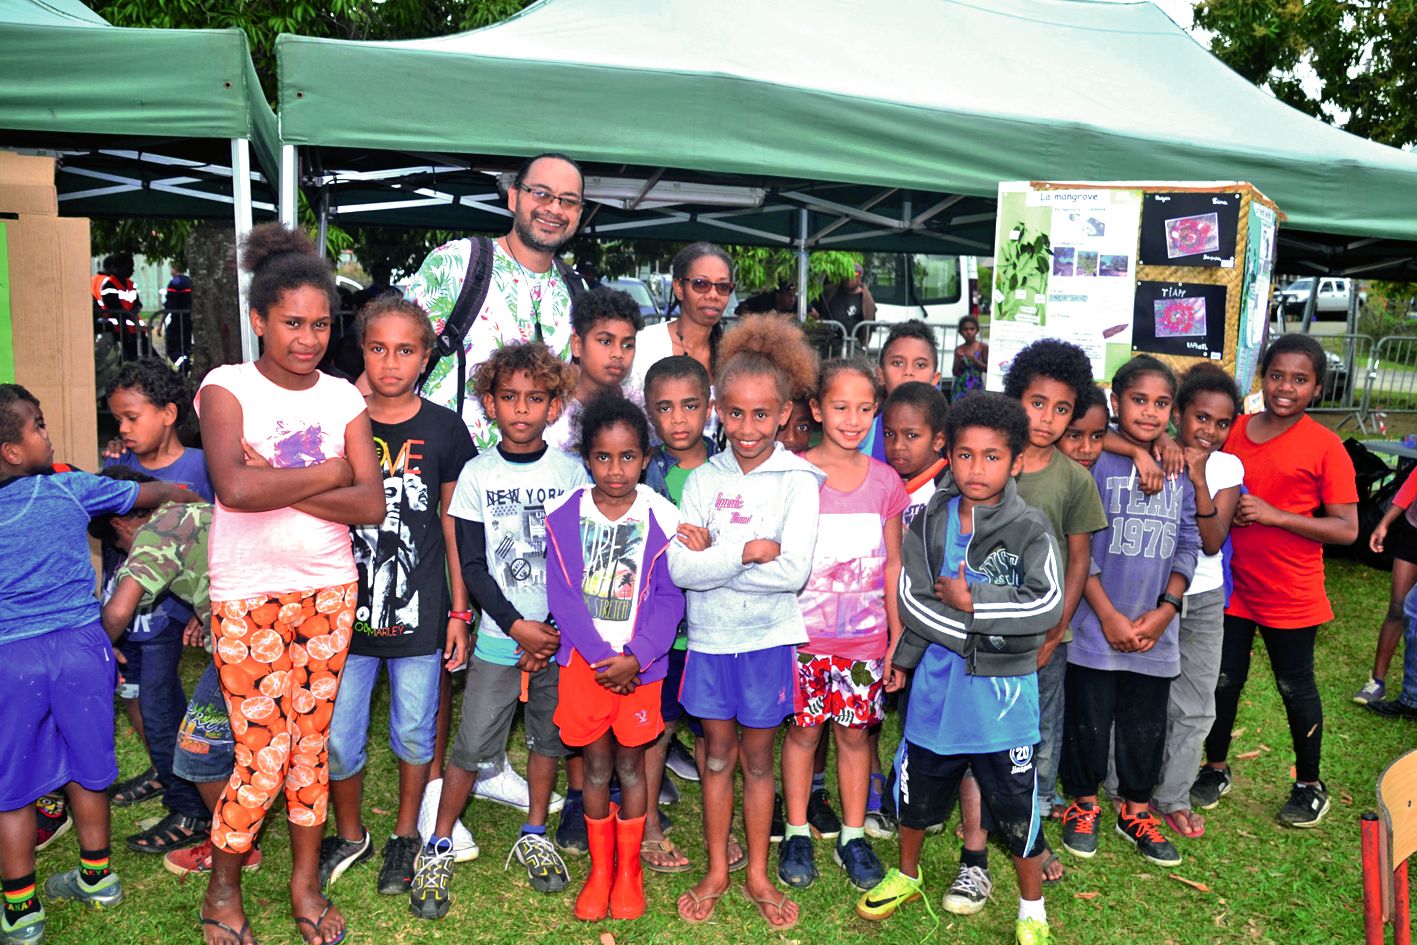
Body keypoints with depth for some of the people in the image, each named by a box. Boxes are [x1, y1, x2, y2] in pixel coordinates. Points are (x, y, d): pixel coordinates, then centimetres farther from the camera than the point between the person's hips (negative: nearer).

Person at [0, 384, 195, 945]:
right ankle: (97, 878, 32)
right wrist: (189, 499, 27)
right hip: (81, 646, 1)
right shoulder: (72, 488, -3)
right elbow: (159, 494, 9)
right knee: (85, 769, 16)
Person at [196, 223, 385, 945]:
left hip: (329, 591, 3)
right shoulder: (227, 386, -7)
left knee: (312, 746, 12)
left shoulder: (342, 397, 4)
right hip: (249, 598, -3)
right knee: (263, 761, 2)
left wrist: (278, 482, -17)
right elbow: (236, 488, -25)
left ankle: (306, 882, 31)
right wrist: (329, 471, -14)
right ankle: (222, 887, 28)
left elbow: (370, 505, -7)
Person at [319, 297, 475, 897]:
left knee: (414, 732, 12)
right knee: (337, 738, 7)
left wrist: (459, 610, 2)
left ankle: (405, 836, 35)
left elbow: (453, 526, 3)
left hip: (419, 611, -1)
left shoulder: (444, 430, -2)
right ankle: (349, 835, 33)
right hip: (347, 606, 1)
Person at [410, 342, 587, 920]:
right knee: (473, 746, 1)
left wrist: (557, 632, -8)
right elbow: (472, 567, -3)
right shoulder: (477, 475, -3)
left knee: (550, 735, 12)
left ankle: (534, 835, 31)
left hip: (560, 635, 1)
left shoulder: (572, 472, -1)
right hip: (499, 636, -1)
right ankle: (438, 847, 18)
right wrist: (518, 626, -12)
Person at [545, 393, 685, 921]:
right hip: (583, 659, 1)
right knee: (596, 765, 12)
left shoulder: (662, 518, -9)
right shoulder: (565, 516, -6)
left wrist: (635, 657, -16)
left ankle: (629, 871, 28)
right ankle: (599, 869, 29)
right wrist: (600, 657, -13)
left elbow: (668, 599, -6)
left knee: (630, 763, 11)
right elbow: (562, 595, -6)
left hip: (640, 664, -1)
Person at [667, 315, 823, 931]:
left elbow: (794, 571, -20)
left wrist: (713, 554, -16)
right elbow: (680, 568, -13)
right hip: (709, 639, 2)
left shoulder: (798, 480, -9)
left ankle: (757, 875, 31)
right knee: (718, 753, 15)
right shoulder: (704, 479, -3)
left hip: (767, 639, -2)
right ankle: (716, 872, 32)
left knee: (757, 757, 13)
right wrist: (748, 551, -22)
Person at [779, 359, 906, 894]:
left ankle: (853, 837, 26)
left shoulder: (885, 481, 2)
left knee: (855, 731, 10)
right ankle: (797, 834, 25)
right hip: (804, 632, -2)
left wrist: (899, 638, 6)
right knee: (804, 729, 7)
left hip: (865, 635, 2)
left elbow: (893, 565, 7)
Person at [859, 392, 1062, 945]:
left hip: (1003, 694, -2)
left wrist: (970, 600, -21)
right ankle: (906, 875, 48)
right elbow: (911, 598, -11)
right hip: (936, 685, 3)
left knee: (1016, 805, 8)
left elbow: (1047, 605, -22)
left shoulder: (1031, 530, -9)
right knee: (918, 790, 21)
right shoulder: (930, 521, -3)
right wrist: (982, 632, -17)